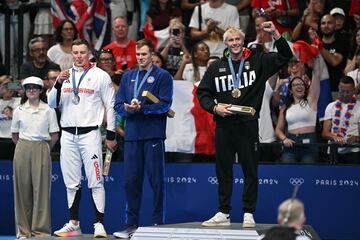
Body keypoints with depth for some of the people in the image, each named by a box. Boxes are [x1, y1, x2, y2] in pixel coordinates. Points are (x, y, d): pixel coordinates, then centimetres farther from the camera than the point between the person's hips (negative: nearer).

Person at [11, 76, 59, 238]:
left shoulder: (48, 110, 2)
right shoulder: (19, 111, 7)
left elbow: (54, 136, 3)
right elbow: (14, 135, 14)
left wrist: (43, 149, 3)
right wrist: (23, 148, 7)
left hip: (42, 150, -2)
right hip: (22, 150, 2)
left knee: (41, 189, -3)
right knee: (23, 189, 1)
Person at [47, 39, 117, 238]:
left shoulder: (100, 76, 1)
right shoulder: (65, 75, 14)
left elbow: (110, 106, 1)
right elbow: (52, 104, 10)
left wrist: (111, 135, -3)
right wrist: (58, 84, -7)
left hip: (90, 133, -5)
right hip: (68, 135, 5)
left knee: (95, 182, -9)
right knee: (72, 183, 8)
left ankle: (99, 225, -8)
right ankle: (73, 224, 15)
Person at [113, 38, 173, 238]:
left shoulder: (162, 76, 3)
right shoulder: (127, 77, 18)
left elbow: (164, 104, -8)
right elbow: (118, 105, 13)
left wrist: (141, 108, -16)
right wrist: (127, 109, -9)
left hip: (153, 134, -4)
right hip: (132, 134, 4)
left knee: (156, 180, -2)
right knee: (130, 180, 3)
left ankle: (158, 222, 4)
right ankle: (131, 224, 9)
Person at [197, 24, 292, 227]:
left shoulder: (257, 62, 4)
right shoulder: (216, 67, 10)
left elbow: (285, 56, -1)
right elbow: (202, 92, 13)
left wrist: (275, 34, -15)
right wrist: (215, 107, -5)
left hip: (248, 125, -2)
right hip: (224, 126, 2)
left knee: (250, 170, 1)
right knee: (223, 170, 6)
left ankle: (249, 213, 7)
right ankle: (224, 213, 13)